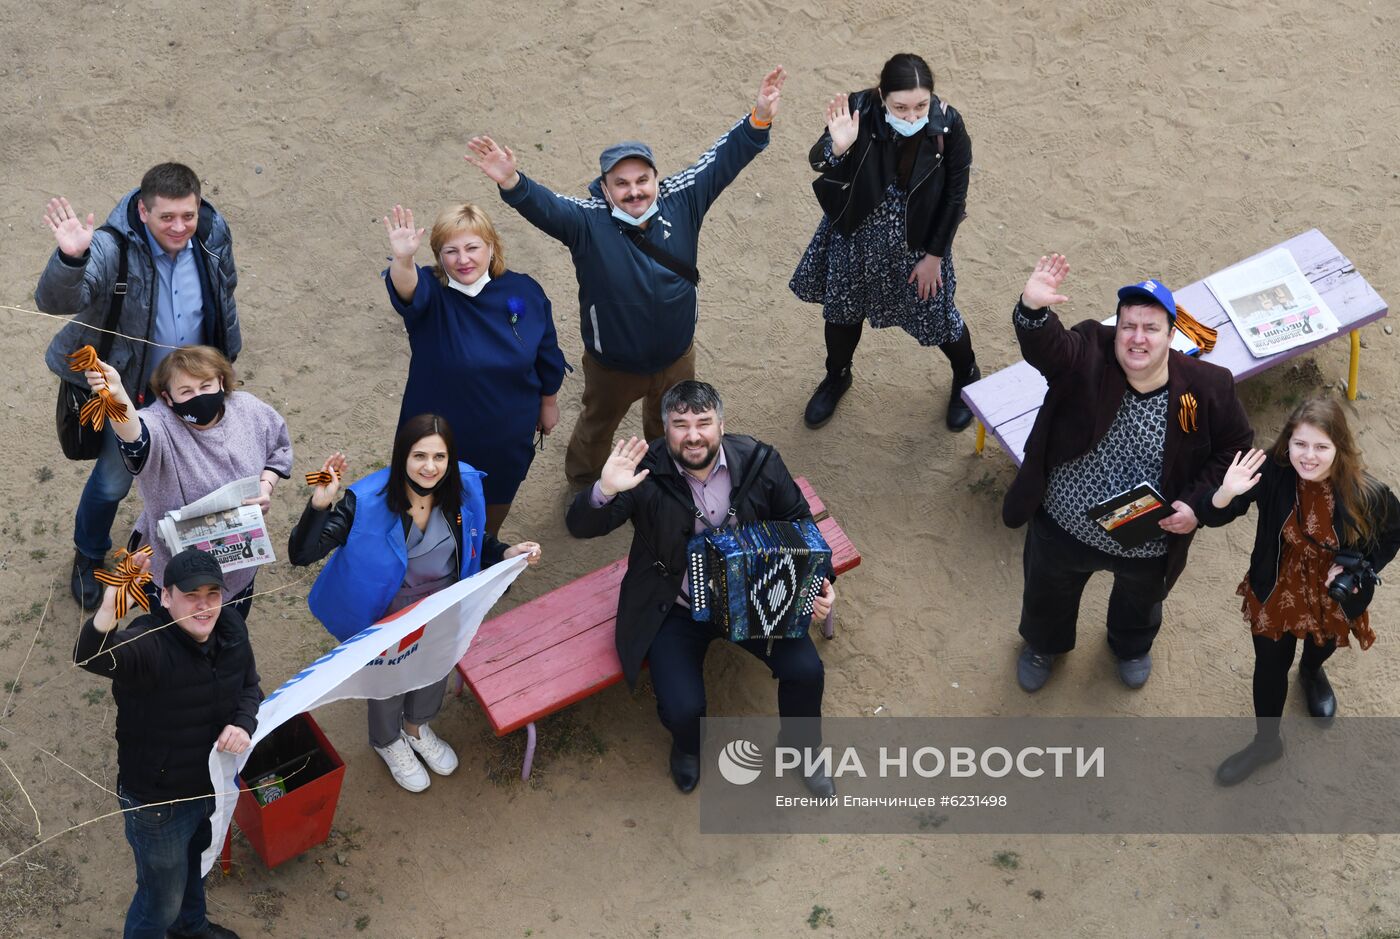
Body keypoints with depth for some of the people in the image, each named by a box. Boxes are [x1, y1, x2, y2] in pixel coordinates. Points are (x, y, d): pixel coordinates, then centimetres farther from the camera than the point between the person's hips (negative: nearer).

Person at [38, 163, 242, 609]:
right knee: (113, 481, 14)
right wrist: (70, 257, -66)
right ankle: (89, 557, 43)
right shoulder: (113, 249, -32)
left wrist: (225, 357, 13)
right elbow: (55, 300, -46)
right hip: (130, 388, -3)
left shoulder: (213, 234, -18)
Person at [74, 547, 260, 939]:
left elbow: (249, 685, 5)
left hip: (214, 784, 7)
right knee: (163, 899, 16)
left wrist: (243, 723, -17)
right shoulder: (148, 643, -34)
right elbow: (91, 656, -56)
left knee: (197, 862, 36)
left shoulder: (231, 629, -13)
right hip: (159, 801, -7)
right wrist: (109, 607, -76)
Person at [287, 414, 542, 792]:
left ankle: (416, 726, 66)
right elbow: (301, 554, -36)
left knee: (437, 670, 30)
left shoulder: (464, 489, -21)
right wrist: (320, 504, -51)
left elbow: (474, 543, 1)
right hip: (391, 619, -4)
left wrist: (507, 553, -18)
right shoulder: (367, 502, -33)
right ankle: (388, 741, 60)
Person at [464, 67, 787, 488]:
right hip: (612, 364, -3)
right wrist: (512, 184, -64)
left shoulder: (681, 201, -17)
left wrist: (758, 119, -30)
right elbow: (543, 205, -43)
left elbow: (721, 160, -17)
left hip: (676, 355, 3)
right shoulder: (587, 221, -27)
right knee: (597, 425, 27)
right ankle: (583, 484, 57)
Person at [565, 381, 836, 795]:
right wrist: (605, 491, -44)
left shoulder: (758, 462, -11)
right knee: (684, 707, -19)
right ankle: (688, 747, 23)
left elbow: (799, 524, 4)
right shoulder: (646, 472, -19)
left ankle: (801, 747, 22)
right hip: (674, 607, -2)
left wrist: (816, 582, -10)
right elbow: (580, 526, -22)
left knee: (806, 670, -14)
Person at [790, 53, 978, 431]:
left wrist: (934, 256, -6)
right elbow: (817, 163, -20)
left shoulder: (948, 126, -26)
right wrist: (837, 147, -44)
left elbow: (954, 196, -13)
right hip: (856, 234, 1)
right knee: (843, 307, 20)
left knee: (935, 313, 14)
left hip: (918, 240, -1)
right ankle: (836, 377, 51)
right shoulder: (859, 110, -27)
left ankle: (966, 376, 47)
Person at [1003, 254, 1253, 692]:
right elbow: (1045, 345, -46)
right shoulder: (1088, 359, -26)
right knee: (1047, 597, 29)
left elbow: (1235, 449, -7)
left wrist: (1197, 503, -19)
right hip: (1063, 529, -1)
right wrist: (1033, 308, -69)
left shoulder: (1206, 388, -22)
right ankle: (1043, 644, 65)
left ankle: (1132, 647, 70)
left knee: (1140, 603, 34)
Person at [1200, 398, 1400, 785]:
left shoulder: (1366, 493, -30)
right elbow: (1213, 517, -26)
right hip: (1276, 593, -1)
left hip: (1331, 597, 1)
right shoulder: (1272, 473, -30)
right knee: (1270, 668, 19)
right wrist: (1227, 493, -47)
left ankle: (1311, 673, 72)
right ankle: (1266, 741, 46)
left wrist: (1357, 569, -21)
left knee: (1322, 647, 34)